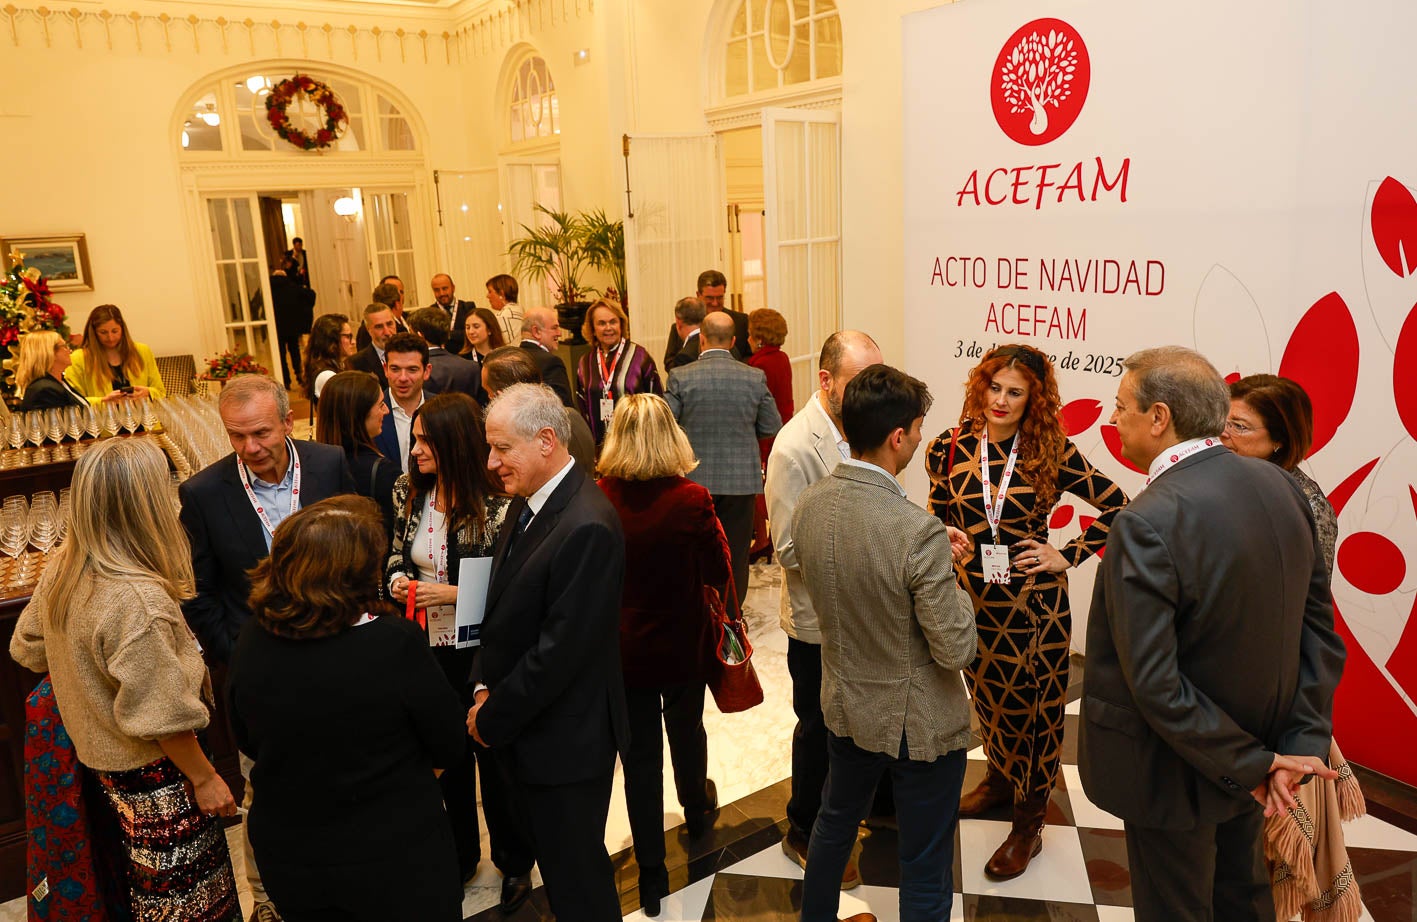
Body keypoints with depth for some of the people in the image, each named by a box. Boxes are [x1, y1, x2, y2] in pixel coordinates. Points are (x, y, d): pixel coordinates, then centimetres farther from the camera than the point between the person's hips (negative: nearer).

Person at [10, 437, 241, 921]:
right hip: (150, 770, -8)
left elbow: (29, 648, 9)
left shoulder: (62, 566, -8)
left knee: (141, 873, 29)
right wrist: (205, 778, -15)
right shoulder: (137, 601, -35)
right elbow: (161, 717, -28)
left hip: (95, 750, 8)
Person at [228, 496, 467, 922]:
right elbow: (449, 748, -14)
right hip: (395, 860, -4)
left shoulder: (251, 642, -14)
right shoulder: (395, 643, -27)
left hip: (289, 864, 5)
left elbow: (248, 743, 4)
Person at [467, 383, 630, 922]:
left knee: (575, 876, 11)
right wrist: (484, 686, -1)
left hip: (565, 736, -8)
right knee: (554, 856, 23)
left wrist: (493, 716, -13)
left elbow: (559, 649, -25)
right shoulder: (526, 504, 3)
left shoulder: (587, 527, -27)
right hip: (524, 723, 8)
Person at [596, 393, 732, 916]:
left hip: (622, 650, 0)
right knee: (687, 732, 26)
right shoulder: (691, 500, -21)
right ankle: (697, 811, 53)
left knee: (640, 755, 14)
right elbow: (718, 573, -10)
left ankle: (651, 873, 23)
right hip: (684, 645, 0)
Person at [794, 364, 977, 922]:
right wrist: (949, 578, -5)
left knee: (835, 824, 31)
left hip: (846, 708, 6)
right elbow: (956, 650, -23)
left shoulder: (808, 505, -11)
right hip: (920, 724, -6)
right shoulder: (919, 532, -31)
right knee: (925, 874, 16)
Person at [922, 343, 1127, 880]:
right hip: (972, 600, 3)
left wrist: (1069, 556, -8)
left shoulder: (1053, 453, -11)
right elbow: (937, 524, 5)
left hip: (1034, 605, -2)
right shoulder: (952, 449, -5)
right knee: (987, 696, 21)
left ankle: (1028, 826, 27)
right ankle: (999, 779, 48)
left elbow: (1117, 507, -4)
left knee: (1033, 705, 9)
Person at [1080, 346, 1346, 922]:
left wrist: (1253, 763, -16)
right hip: (1255, 748, 7)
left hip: (1177, 773, -7)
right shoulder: (1281, 487, -6)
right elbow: (1319, 628, -2)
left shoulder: (1147, 526, -30)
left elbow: (1155, 685, -28)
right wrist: (1301, 744, -5)